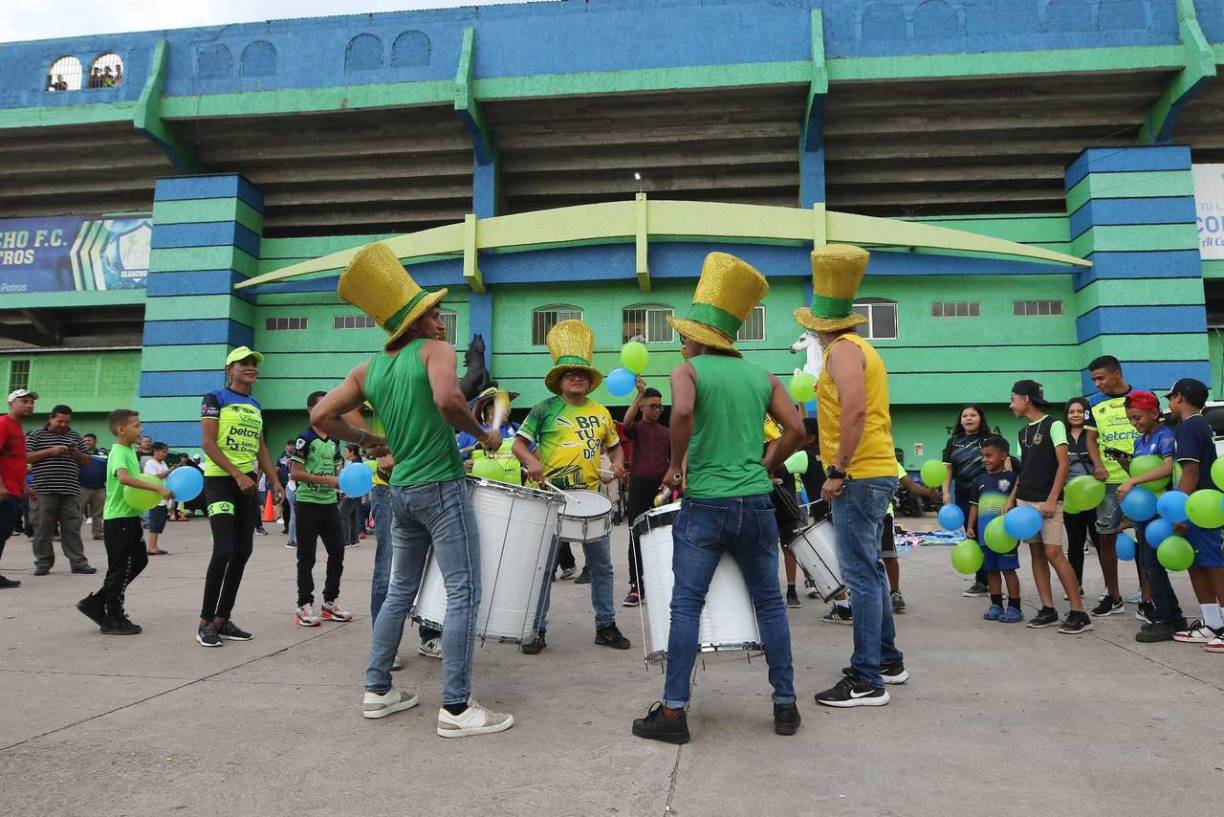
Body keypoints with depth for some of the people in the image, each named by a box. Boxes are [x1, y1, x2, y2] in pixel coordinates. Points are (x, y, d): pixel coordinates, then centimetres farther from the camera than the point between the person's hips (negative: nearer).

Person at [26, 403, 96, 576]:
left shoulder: (75, 437, 16)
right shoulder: (36, 435, 7)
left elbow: (87, 461, 19)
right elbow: (25, 457, -4)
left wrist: (78, 455, -4)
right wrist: (50, 451, -14)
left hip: (70, 490, 2)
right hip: (44, 490, -2)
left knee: (72, 528, 2)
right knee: (43, 528, 2)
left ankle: (78, 562, 3)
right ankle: (43, 563, 12)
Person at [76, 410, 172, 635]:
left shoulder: (130, 451, 13)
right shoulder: (119, 452, -17)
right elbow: (124, 478, -36)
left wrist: (159, 483, 12)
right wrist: (157, 488, -40)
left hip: (130, 517, 10)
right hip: (119, 519, -9)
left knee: (139, 560, 15)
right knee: (120, 568, -1)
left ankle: (96, 603, 21)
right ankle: (113, 620, 10)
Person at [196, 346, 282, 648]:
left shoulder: (256, 406, 17)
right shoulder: (215, 398, -3)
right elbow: (208, 444, -11)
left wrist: (274, 480, 11)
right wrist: (237, 475, -19)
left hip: (248, 483, 7)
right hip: (220, 480, -7)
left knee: (242, 553, 5)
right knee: (223, 550, -14)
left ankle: (222, 620, 14)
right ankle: (205, 623, -3)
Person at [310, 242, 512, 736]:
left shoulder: (368, 370, 10)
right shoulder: (434, 351, -8)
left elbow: (320, 417, 9)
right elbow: (447, 400, -28)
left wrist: (366, 441, 19)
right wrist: (483, 435, -12)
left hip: (401, 490, 8)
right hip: (441, 488, -7)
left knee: (400, 591, 19)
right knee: (464, 594, -4)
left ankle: (377, 691, 25)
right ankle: (456, 708, -2)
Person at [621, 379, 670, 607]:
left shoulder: (667, 432, 12)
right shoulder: (636, 428, 4)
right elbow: (626, 422, -20)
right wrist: (639, 393, -24)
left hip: (661, 487, 3)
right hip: (639, 486, -2)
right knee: (636, 537, -1)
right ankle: (635, 588, 3)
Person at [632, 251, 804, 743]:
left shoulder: (687, 370, -1)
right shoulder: (760, 376, 11)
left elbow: (682, 412, -22)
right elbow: (795, 430, 5)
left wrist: (676, 465, -9)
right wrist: (765, 470, 14)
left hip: (704, 505, -4)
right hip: (757, 504, 4)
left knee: (686, 606, 2)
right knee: (769, 603, 13)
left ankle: (673, 712, 5)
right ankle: (785, 705, 20)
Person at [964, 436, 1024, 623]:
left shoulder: (1011, 478, -5)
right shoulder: (980, 480, 11)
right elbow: (974, 505, 15)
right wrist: (970, 527, 9)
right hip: (984, 534, 6)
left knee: (1008, 569, 0)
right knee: (991, 570, 12)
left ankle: (1014, 607, 8)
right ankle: (996, 605, 20)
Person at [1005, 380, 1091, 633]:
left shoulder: (1053, 425, -5)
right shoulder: (1023, 432, 15)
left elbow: (1064, 464, -11)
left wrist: (1051, 499, -18)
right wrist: (1011, 499, 9)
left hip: (1047, 501, -7)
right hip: (1025, 500, 7)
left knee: (1053, 552, -12)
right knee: (1036, 552, 6)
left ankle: (1079, 612, -6)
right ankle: (1048, 609, 12)